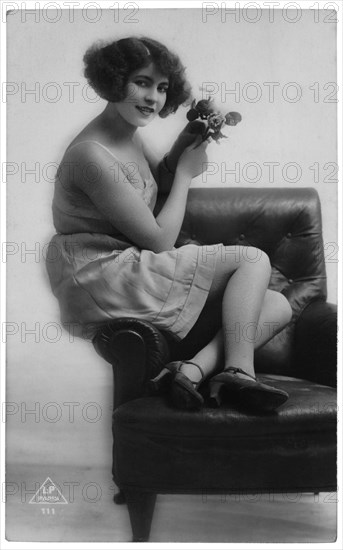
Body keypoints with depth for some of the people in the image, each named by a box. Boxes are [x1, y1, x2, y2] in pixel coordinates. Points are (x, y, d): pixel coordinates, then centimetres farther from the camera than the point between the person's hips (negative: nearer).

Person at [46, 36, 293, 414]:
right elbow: (159, 241, -17)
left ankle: (192, 371, -16)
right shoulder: (91, 155, -19)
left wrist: (184, 143, 9)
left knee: (278, 307, 1)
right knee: (253, 260, -10)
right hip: (104, 279, -9)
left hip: (131, 269, 9)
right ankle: (239, 369, -13)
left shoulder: (131, 136, 10)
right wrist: (186, 171, -4)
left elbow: (160, 179, 31)